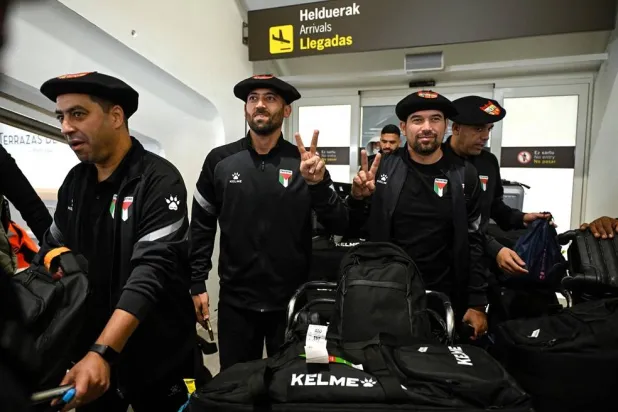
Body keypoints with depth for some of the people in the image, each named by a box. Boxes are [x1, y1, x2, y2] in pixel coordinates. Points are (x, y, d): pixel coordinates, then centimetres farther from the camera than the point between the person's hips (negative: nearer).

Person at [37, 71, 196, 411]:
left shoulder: (159, 180, -17)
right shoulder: (74, 181, 4)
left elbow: (152, 270, -25)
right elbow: (52, 247, 9)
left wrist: (103, 353, -33)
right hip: (88, 349, 5)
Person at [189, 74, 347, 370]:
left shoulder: (305, 161, -3)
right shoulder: (220, 160, 0)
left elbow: (337, 225, -6)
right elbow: (201, 226, 5)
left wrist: (319, 183, -24)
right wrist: (197, 284, 1)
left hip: (293, 300, 0)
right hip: (235, 301, 1)